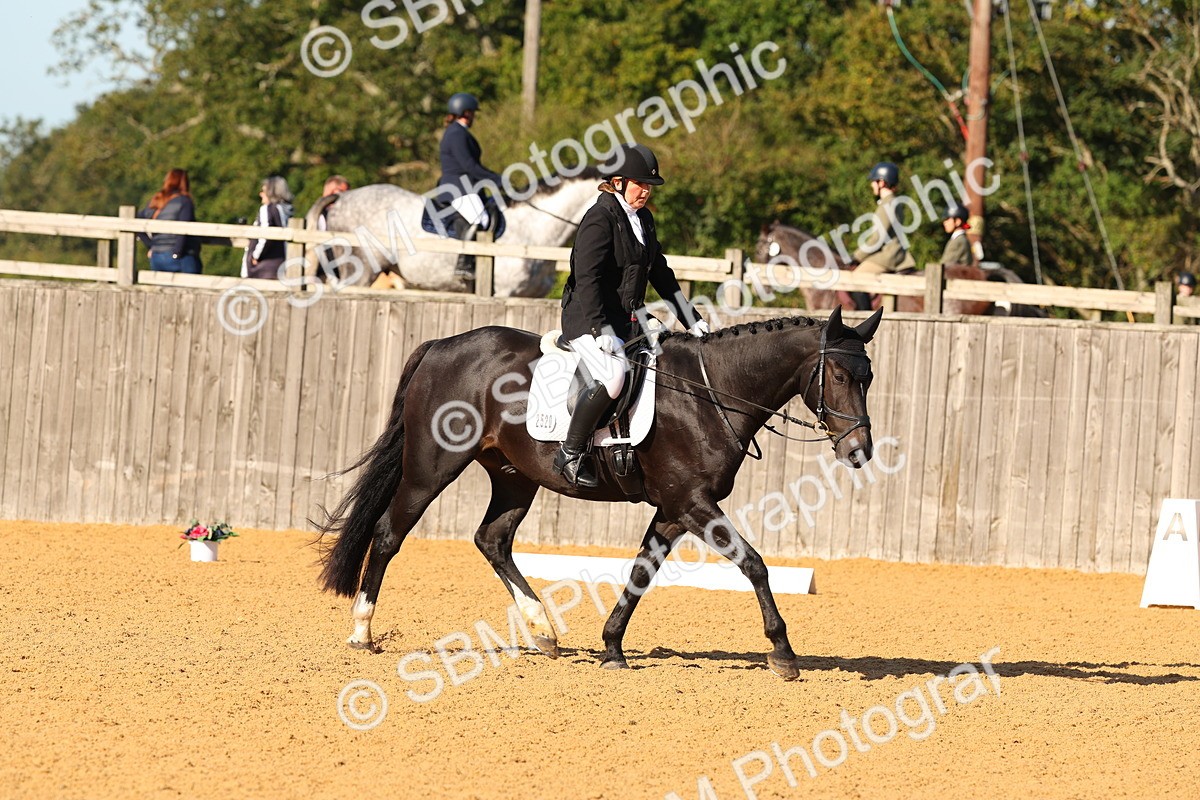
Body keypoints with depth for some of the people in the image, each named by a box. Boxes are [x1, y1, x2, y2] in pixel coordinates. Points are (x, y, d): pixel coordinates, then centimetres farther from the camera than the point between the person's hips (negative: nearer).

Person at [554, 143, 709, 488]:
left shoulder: (643, 219, 15)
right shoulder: (600, 219, -13)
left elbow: (660, 273, 24)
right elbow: (586, 278, -22)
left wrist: (692, 320, 22)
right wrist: (601, 331, -30)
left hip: (628, 320, 10)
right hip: (588, 320, -9)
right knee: (612, 375, -33)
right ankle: (570, 454, -21)